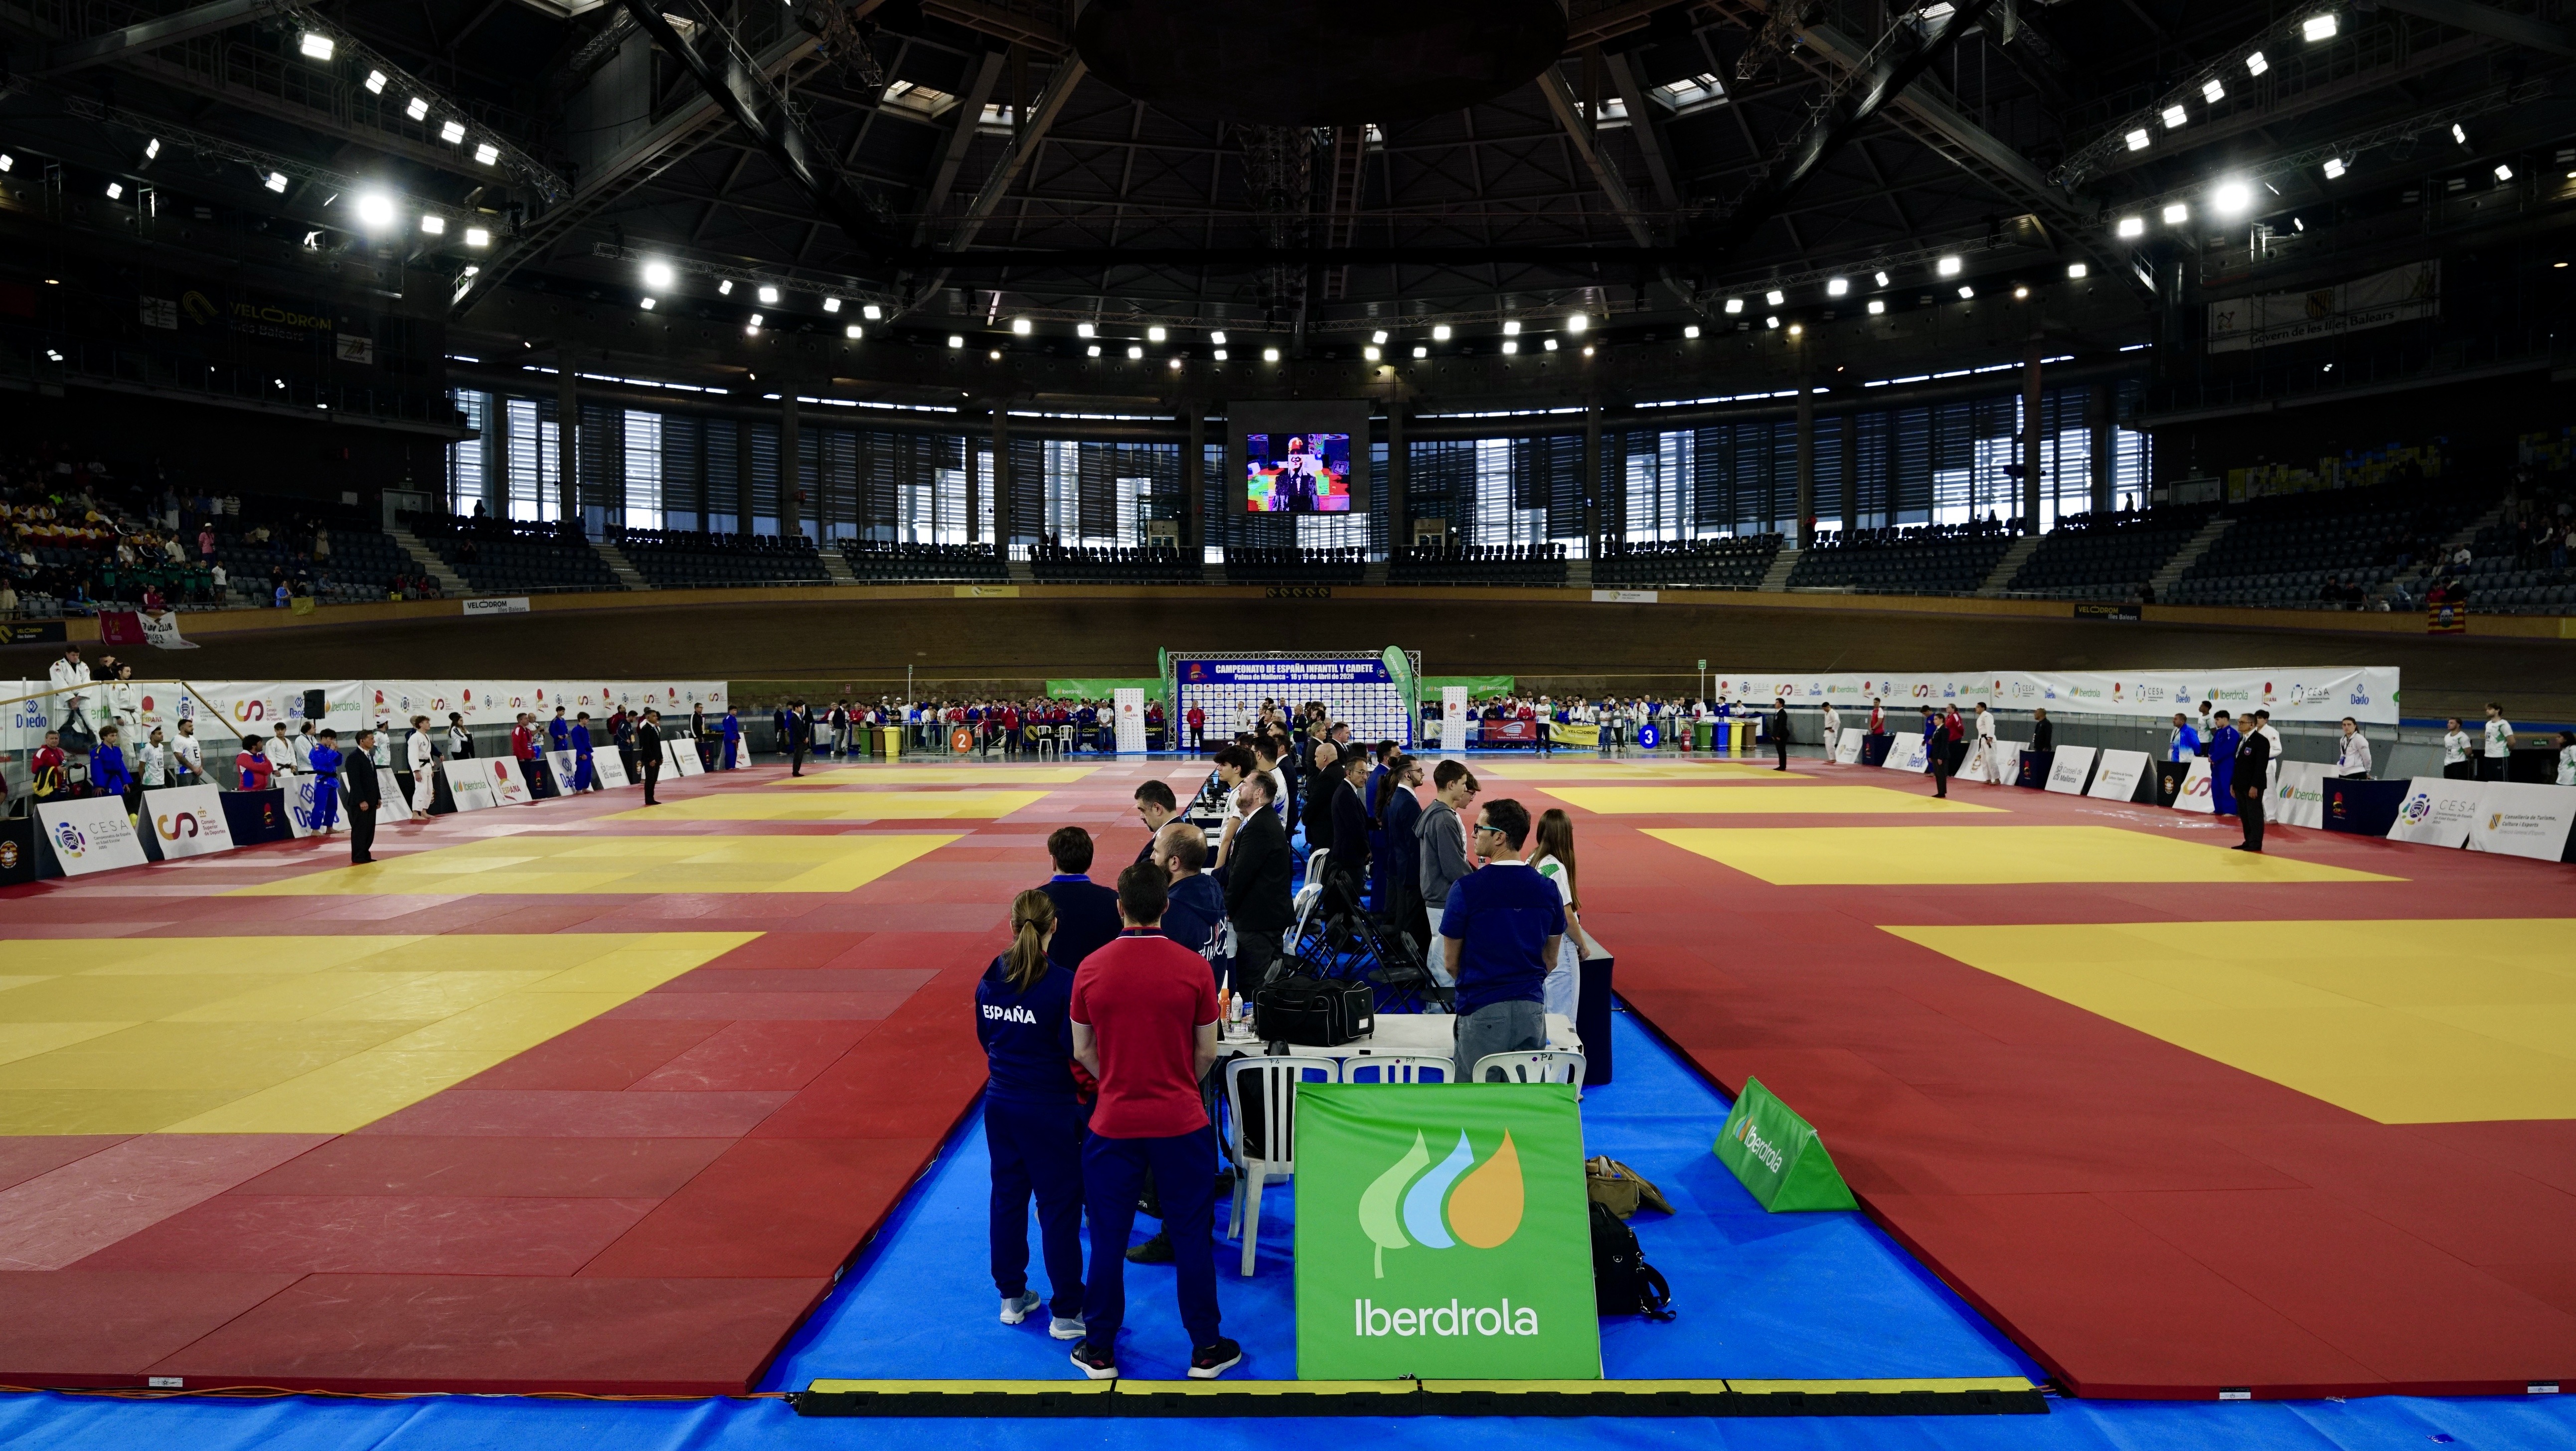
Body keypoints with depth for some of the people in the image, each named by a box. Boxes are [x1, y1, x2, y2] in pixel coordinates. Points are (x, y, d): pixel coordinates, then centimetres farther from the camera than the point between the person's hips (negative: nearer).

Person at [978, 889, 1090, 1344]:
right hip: (1050, 1109, -5)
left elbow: (985, 1038, 10)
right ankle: (1066, 1312, 14)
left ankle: (1012, 1297, 31)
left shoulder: (990, 979, -2)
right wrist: (1086, 1101, -2)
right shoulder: (1062, 985, -19)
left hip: (1001, 1102, 5)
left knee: (1008, 1198, 18)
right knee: (1059, 1206, 5)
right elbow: (1076, 1052, -16)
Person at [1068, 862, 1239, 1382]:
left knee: (1108, 1240, 14)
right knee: (1191, 1238, 12)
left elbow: (1083, 1051, 3)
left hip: (1113, 1124, 1)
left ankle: (1099, 1351, 26)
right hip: (1182, 1123, -1)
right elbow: (1206, 1053, -1)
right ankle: (1205, 1350, 23)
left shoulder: (1092, 969, -7)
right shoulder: (1193, 967, -10)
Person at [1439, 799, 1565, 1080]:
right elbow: (1551, 959, 11)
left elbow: (1450, 962, -1)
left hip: (1482, 1012, -4)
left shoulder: (1466, 889, -12)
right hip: (1532, 1009, 4)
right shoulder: (1547, 889, 0)